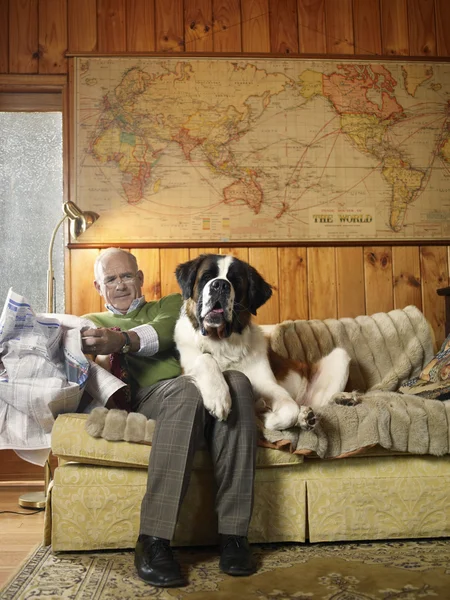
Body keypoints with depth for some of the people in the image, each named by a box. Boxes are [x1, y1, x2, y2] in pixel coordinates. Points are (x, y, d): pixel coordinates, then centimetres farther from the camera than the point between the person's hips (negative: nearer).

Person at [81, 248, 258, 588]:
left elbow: (168, 329, 4)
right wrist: (100, 345, -18)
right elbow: (76, 344, 7)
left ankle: (233, 532, -31)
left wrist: (123, 340, -15)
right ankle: (153, 541, -38)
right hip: (148, 397, -2)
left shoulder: (171, 304, 30)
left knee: (236, 382, -33)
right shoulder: (92, 322, 32)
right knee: (186, 389, -37)